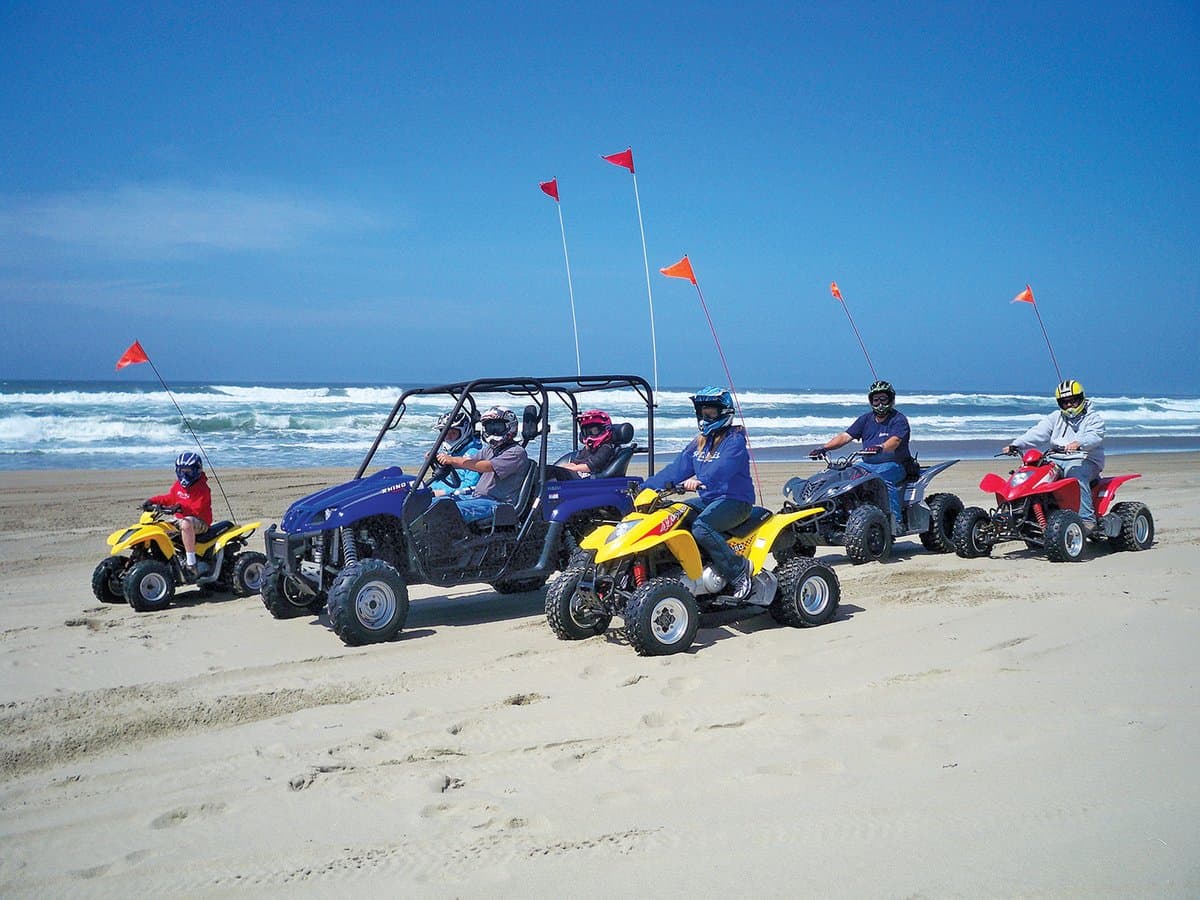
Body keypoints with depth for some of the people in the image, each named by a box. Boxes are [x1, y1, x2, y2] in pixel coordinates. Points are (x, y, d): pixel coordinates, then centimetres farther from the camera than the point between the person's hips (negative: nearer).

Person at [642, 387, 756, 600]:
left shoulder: (734, 440, -8)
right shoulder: (698, 443, 17)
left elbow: (722, 468, -28)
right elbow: (676, 470, 12)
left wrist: (700, 480, -47)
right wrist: (644, 487, 2)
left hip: (735, 500, -8)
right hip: (708, 500, 8)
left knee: (700, 528, -33)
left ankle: (740, 569, -20)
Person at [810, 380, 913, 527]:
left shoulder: (899, 419, -2)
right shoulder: (866, 419, 15)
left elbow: (895, 441, -21)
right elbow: (845, 436, 6)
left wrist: (880, 448, -43)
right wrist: (824, 447, -10)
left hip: (893, 464, -6)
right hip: (868, 464, 6)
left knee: (882, 478, -38)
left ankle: (895, 519, -40)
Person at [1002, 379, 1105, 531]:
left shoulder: (1093, 419, 5)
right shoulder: (1055, 418, 19)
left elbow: (1094, 437, -16)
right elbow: (1038, 433, 4)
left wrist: (1079, 443, -40)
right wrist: (1016, 445, -13)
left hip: (1084, 461, -5)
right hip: (1056, 460, 5)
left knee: (1076, 475, -37)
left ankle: (1087, 519, -39)